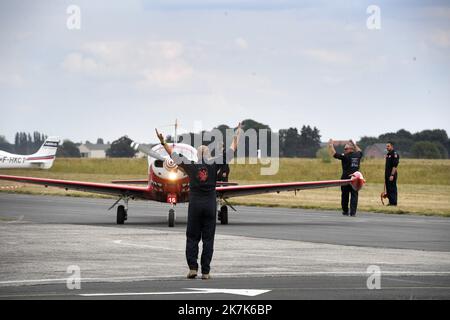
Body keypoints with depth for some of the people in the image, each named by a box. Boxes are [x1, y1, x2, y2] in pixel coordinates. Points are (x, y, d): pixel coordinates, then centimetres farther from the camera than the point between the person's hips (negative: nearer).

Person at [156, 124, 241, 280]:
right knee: (208, 239, 2)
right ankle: (205, 271, -1)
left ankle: (192, 268, -4)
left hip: (195, 204, 0)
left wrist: (163, 142, 17)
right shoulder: (215, 164, 0)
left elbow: (173, 154, 7)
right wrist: (237, 133, 18)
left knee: (192, 238, 7)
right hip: (210, 204, 0)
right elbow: (232, 149, 8)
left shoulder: (190, 165, 0)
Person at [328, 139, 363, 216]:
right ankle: (353, 212, -8)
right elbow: (359, 151, 32)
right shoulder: (358, 155, 6)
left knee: (345, 195, 10)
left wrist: (331, 145, 4)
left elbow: (334, 154, -8)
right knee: (354, 195, 2)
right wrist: (354, 144, 41)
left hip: (346, 178, -4)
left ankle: (345, 211, 21)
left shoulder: (345, 156, -10)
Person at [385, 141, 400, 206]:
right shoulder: (388, 154, 16)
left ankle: (393, 202, -6)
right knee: (388, 188, 11)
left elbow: (395, 166, -19)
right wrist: (386, 175, 20)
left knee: (392, 188, -8)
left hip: (392, 174, -10)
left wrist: (392, 175, -24)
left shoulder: (394, 154, -13)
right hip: (387, 174, 10)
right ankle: (390, 201, 17)